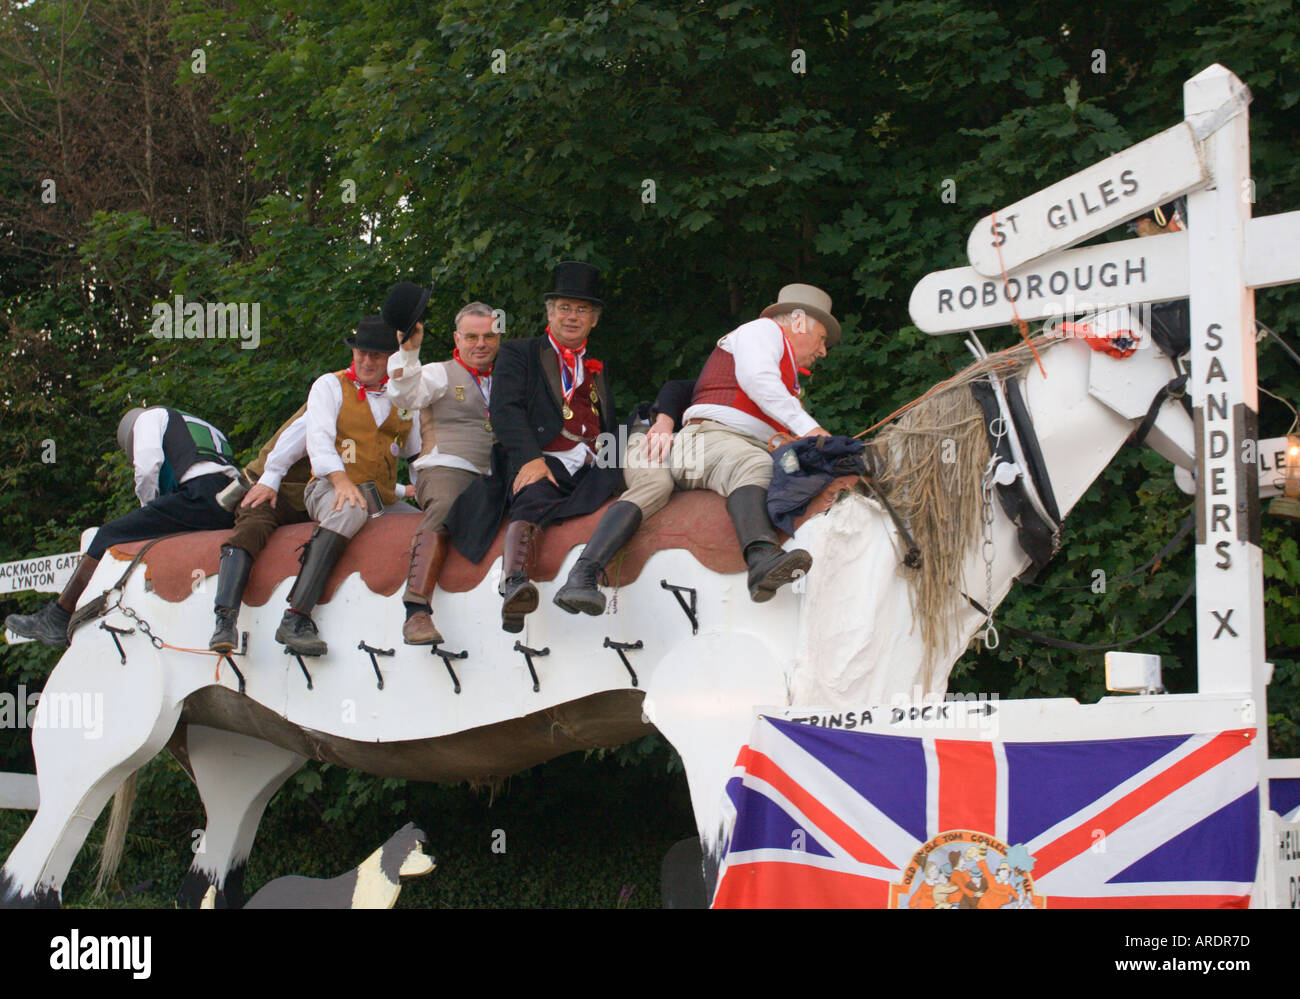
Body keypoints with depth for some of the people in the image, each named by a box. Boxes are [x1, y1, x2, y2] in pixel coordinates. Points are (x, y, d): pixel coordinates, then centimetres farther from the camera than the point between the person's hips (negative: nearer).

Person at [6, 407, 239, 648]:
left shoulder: (149, 417, 19)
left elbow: (147, 468, 0)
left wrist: (149, 508, 13)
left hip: (200, 496, -8)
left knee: (110, 536, -1)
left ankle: (55, 621, -1)